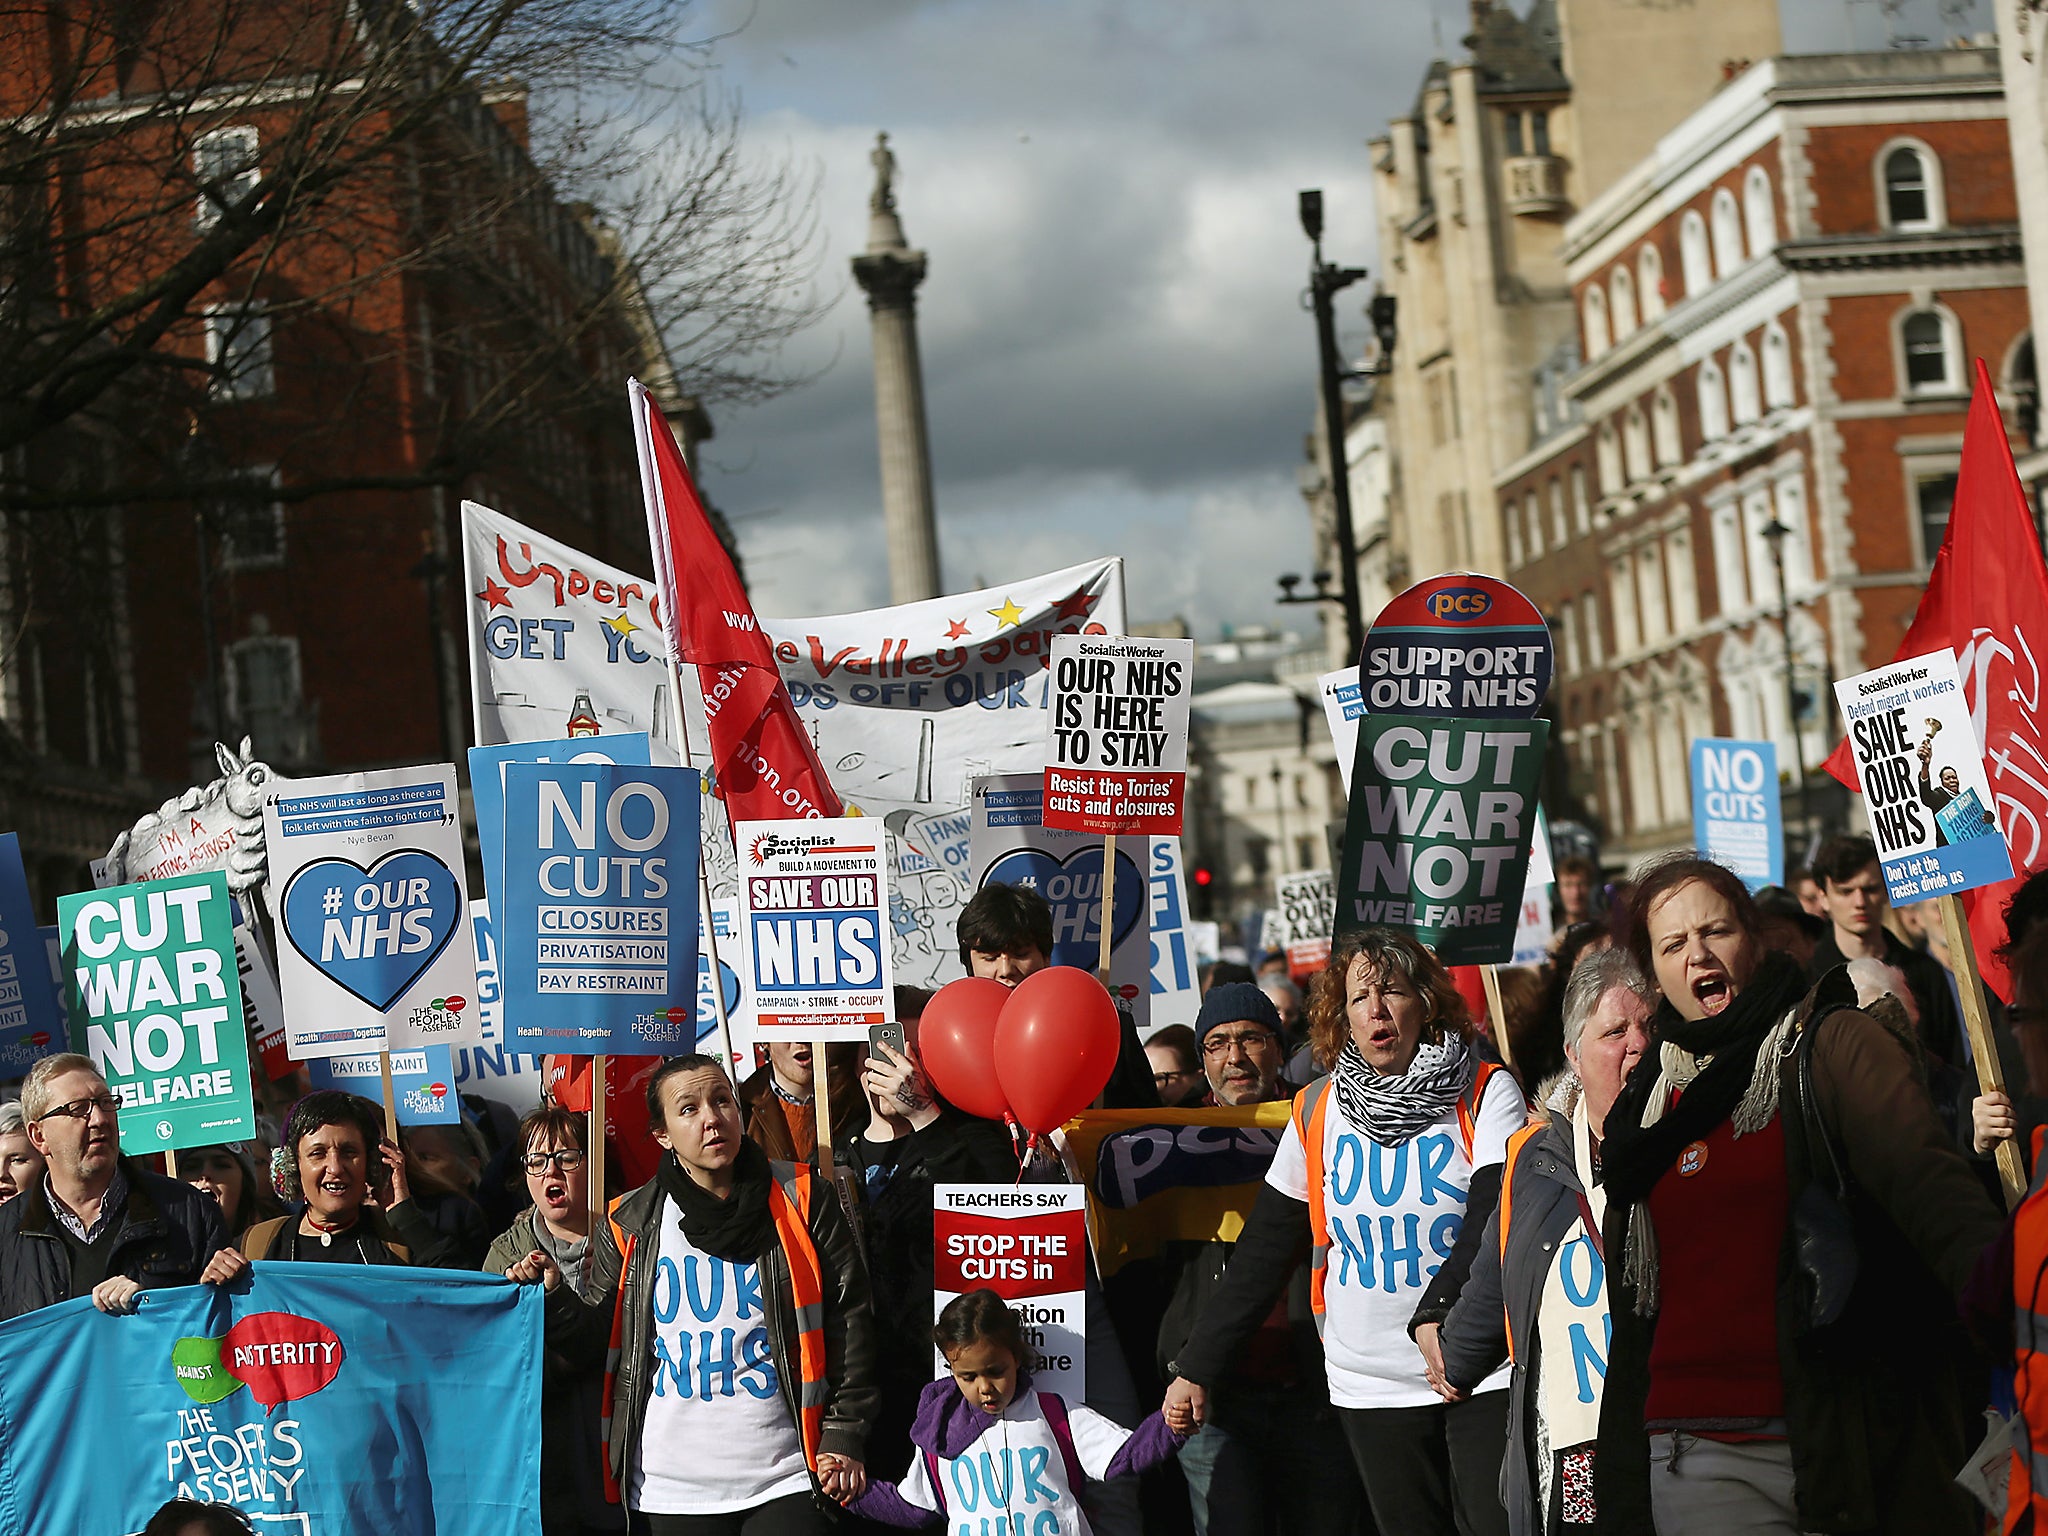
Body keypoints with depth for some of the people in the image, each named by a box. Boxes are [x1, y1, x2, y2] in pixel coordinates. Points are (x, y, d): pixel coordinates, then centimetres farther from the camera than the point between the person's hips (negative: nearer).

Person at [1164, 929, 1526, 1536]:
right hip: (1371, 1387, 3)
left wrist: (1442, 1315, -31)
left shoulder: (1485, 1093, -3)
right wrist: (1196, 1368, 8)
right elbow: (1260, 1254, 10)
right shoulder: (1316, 1112, 6)